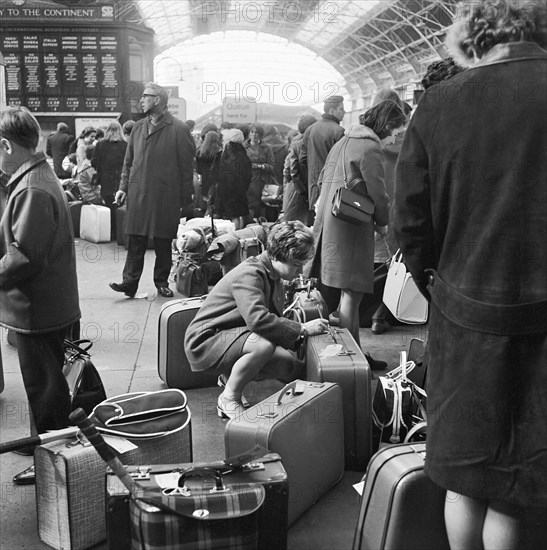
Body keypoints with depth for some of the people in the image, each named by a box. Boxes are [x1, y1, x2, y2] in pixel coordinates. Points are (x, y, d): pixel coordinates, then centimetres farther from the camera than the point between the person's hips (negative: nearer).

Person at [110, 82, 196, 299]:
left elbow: (187, 164, -3)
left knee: (163, 242, 5)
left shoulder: (178, 129, -4)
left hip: (166, 196, -3)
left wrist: (186, 195, -5)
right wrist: (123, 187, 8)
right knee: (135, 240, 1)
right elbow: (129, 161, 16)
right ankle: (130, 282, 4)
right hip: (138, 193, 4)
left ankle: (162, 282, 18)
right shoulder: (138, 127, 11)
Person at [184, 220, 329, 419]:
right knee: (263, 345, -36)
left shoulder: (273, 276, 8)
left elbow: (274, 319, 13)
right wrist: (302, 329, -28)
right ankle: (229, 399, -12)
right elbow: (258, 320, -37)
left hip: (231, 337, 9)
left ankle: (230, 376, 14)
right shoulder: (249, 275, -23)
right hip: (204, 341, -9)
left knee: (290, 366, -8)